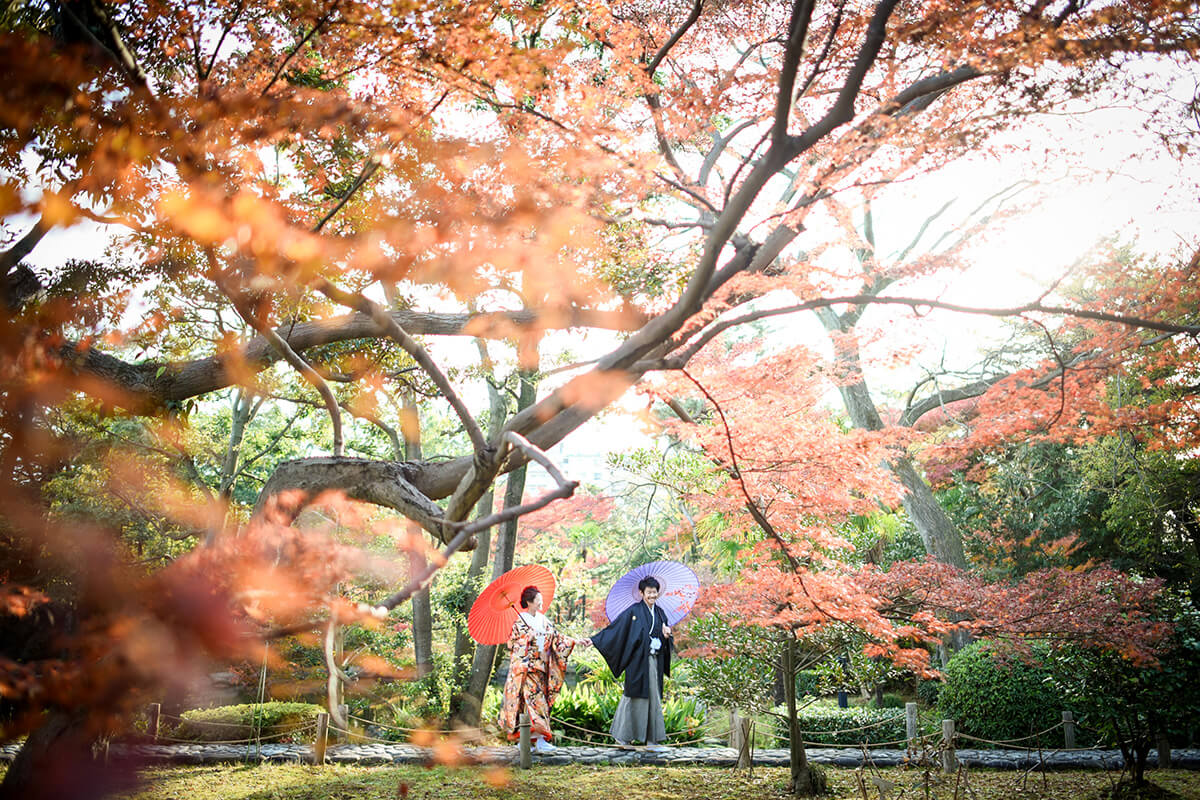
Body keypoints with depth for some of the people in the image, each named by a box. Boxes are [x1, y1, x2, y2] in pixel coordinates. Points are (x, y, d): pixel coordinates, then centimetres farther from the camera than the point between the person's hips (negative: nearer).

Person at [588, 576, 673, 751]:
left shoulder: (660, 613, 13)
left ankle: (653, 739, 10)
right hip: (638, 660, -6)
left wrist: (666, 636, -4)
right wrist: (595, 640, -13)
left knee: (654, 698, 5)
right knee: (635, 697, -3)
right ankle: (622, 735, 8)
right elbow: (615, 627, -7)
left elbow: (667, 643, 19)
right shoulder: (634, 611, -5)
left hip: (654, 661, 6)